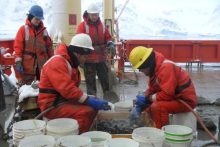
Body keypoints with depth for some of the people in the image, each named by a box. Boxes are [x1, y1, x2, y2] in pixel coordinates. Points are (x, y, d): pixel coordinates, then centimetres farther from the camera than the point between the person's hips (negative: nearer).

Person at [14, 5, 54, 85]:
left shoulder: (43, 30, 8)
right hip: (28, 65, -3)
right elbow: (18, 47, -5)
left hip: (43, 64, 4)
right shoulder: (23, 29, -3)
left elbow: (49, 46, 13)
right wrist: (18, 62, -12)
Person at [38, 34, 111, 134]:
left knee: (93, 106, 6)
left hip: (64, 100, 10)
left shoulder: (70, 62, 15)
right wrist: (90, 100, -26)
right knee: (86, 111, -26)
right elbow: (67, 89, -27)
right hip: (52, 106, -10)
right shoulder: (57, 63, -19)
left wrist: (92, 99, 1)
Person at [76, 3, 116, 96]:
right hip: (89, 59, -3)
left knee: (105, 78, 9)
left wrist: (110, 45, -7)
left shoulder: (102, 25, 10)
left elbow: (108, 37, 15)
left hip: (102, 57, 4)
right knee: (90, 81, 4)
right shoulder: (82, 25, -4)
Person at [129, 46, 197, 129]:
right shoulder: (154, 68, 6)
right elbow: (151, 90, 12)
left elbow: (167, 94, -28)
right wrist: (141, 104, -3)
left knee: (157, 106, -29)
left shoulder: (166, 67, -24)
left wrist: (147, 99, -17)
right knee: (148, 106, 9)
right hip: (174, 98, 10)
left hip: (186, 100, -10)